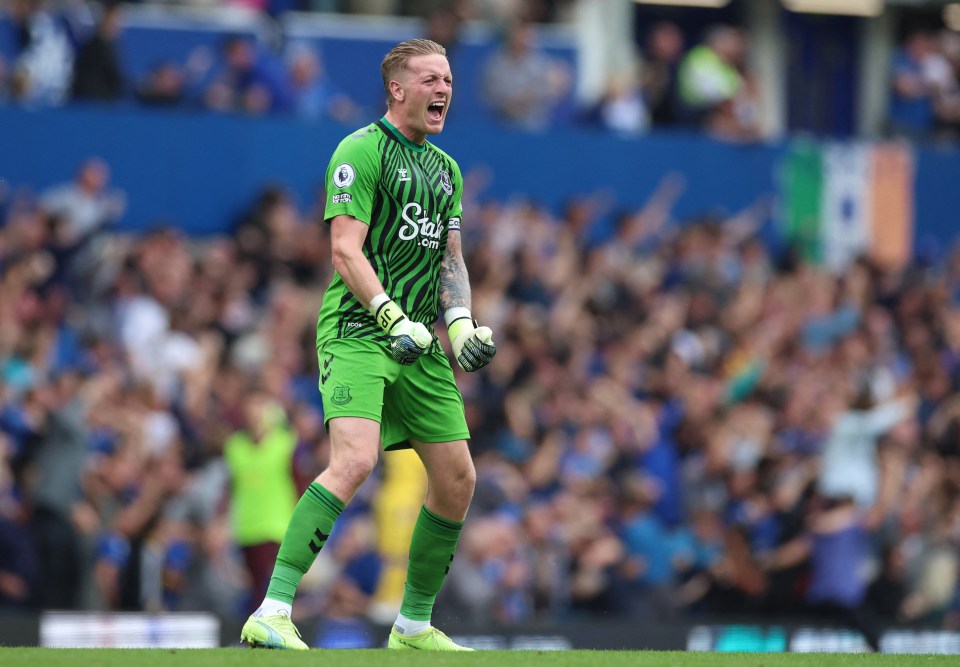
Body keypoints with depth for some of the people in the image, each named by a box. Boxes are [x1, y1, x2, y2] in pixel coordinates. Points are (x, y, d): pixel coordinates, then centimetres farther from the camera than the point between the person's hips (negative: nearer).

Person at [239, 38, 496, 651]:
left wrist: (461, 324, 4)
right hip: (357, 331, -8)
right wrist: (393, 318, -22)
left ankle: (415, 625, 21)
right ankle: (272, 613, -29)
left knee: (458, 479, 6)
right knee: (355, 459, -26)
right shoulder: (361, 151, -5)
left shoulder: (446, 169, 19)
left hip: (420, 342, 8)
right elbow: (346, 251, -12)